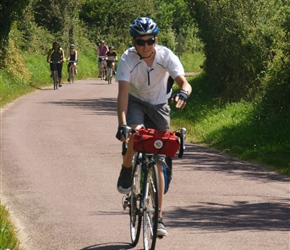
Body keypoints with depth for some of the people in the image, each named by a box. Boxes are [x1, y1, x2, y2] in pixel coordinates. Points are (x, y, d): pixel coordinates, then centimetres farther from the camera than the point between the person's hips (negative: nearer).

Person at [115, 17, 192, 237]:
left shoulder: (166, 56, -23)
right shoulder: (128, 59, -25)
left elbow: (184, 82, -33)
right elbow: (123, 92, -33)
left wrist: (183, 93, -58)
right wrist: (122, 124, -46)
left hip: (159, 105, 1)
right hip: (136, 102, -1)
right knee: (135, 134, -35)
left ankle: (158, 216, 6)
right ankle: (126, 170, -4)